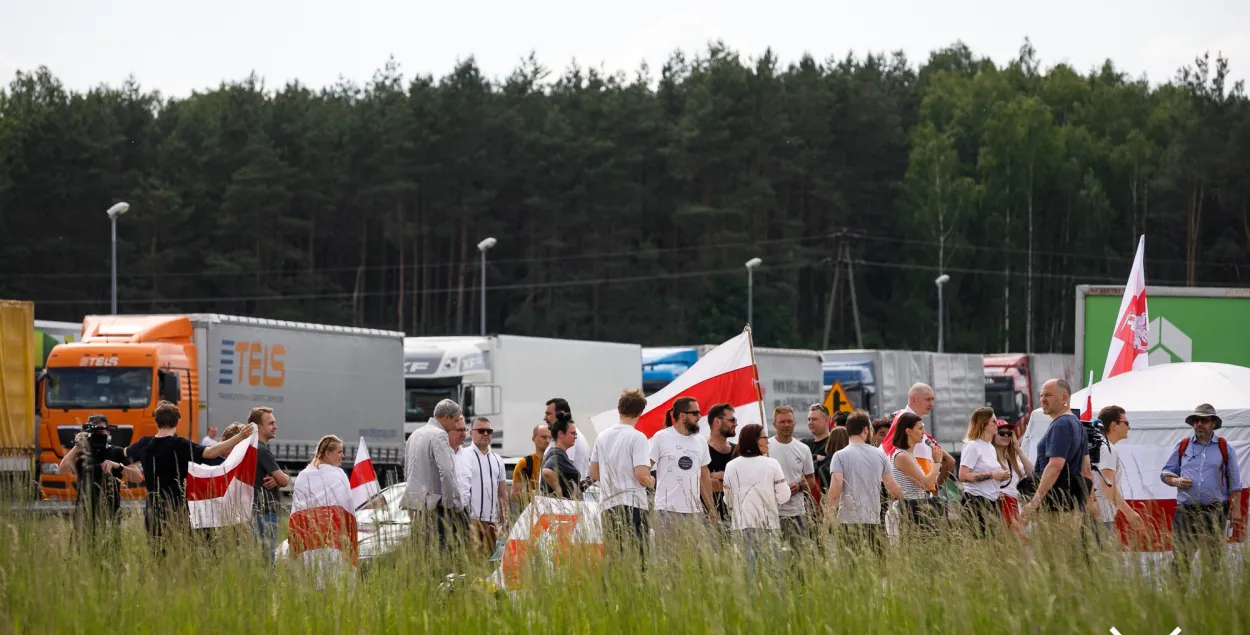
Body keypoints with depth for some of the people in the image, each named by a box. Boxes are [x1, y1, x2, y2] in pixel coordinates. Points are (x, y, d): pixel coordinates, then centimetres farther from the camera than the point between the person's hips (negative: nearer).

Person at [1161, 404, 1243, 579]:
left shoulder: (1225, 448, 8)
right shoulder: (1182, 446, 11)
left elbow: (1234, 483, 8)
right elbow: (1166, 473, 16)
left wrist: (1236, 509, 0)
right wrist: (1176, 481, -6)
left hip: (1214, 511, -1)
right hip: (1186, 510, 1)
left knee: (1213, 560, 2)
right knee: (1181, 559, -5)